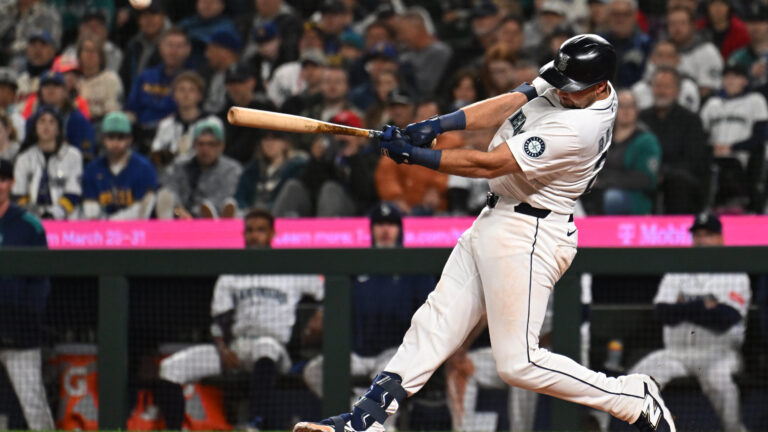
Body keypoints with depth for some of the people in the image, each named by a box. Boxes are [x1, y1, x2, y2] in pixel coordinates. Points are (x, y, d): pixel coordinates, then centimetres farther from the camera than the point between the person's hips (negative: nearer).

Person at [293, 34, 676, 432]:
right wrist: (437, 125, -13)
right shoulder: (571, 85, 0)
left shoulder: (579, 127, -27)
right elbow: (507, 106, 1)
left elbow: (490, 165, -24)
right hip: (494, 221, 10)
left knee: (518, 362, -9)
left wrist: (414, 155, -19)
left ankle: (634, 400, 1)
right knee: (435, 323, 8)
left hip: (528, 236, -10)